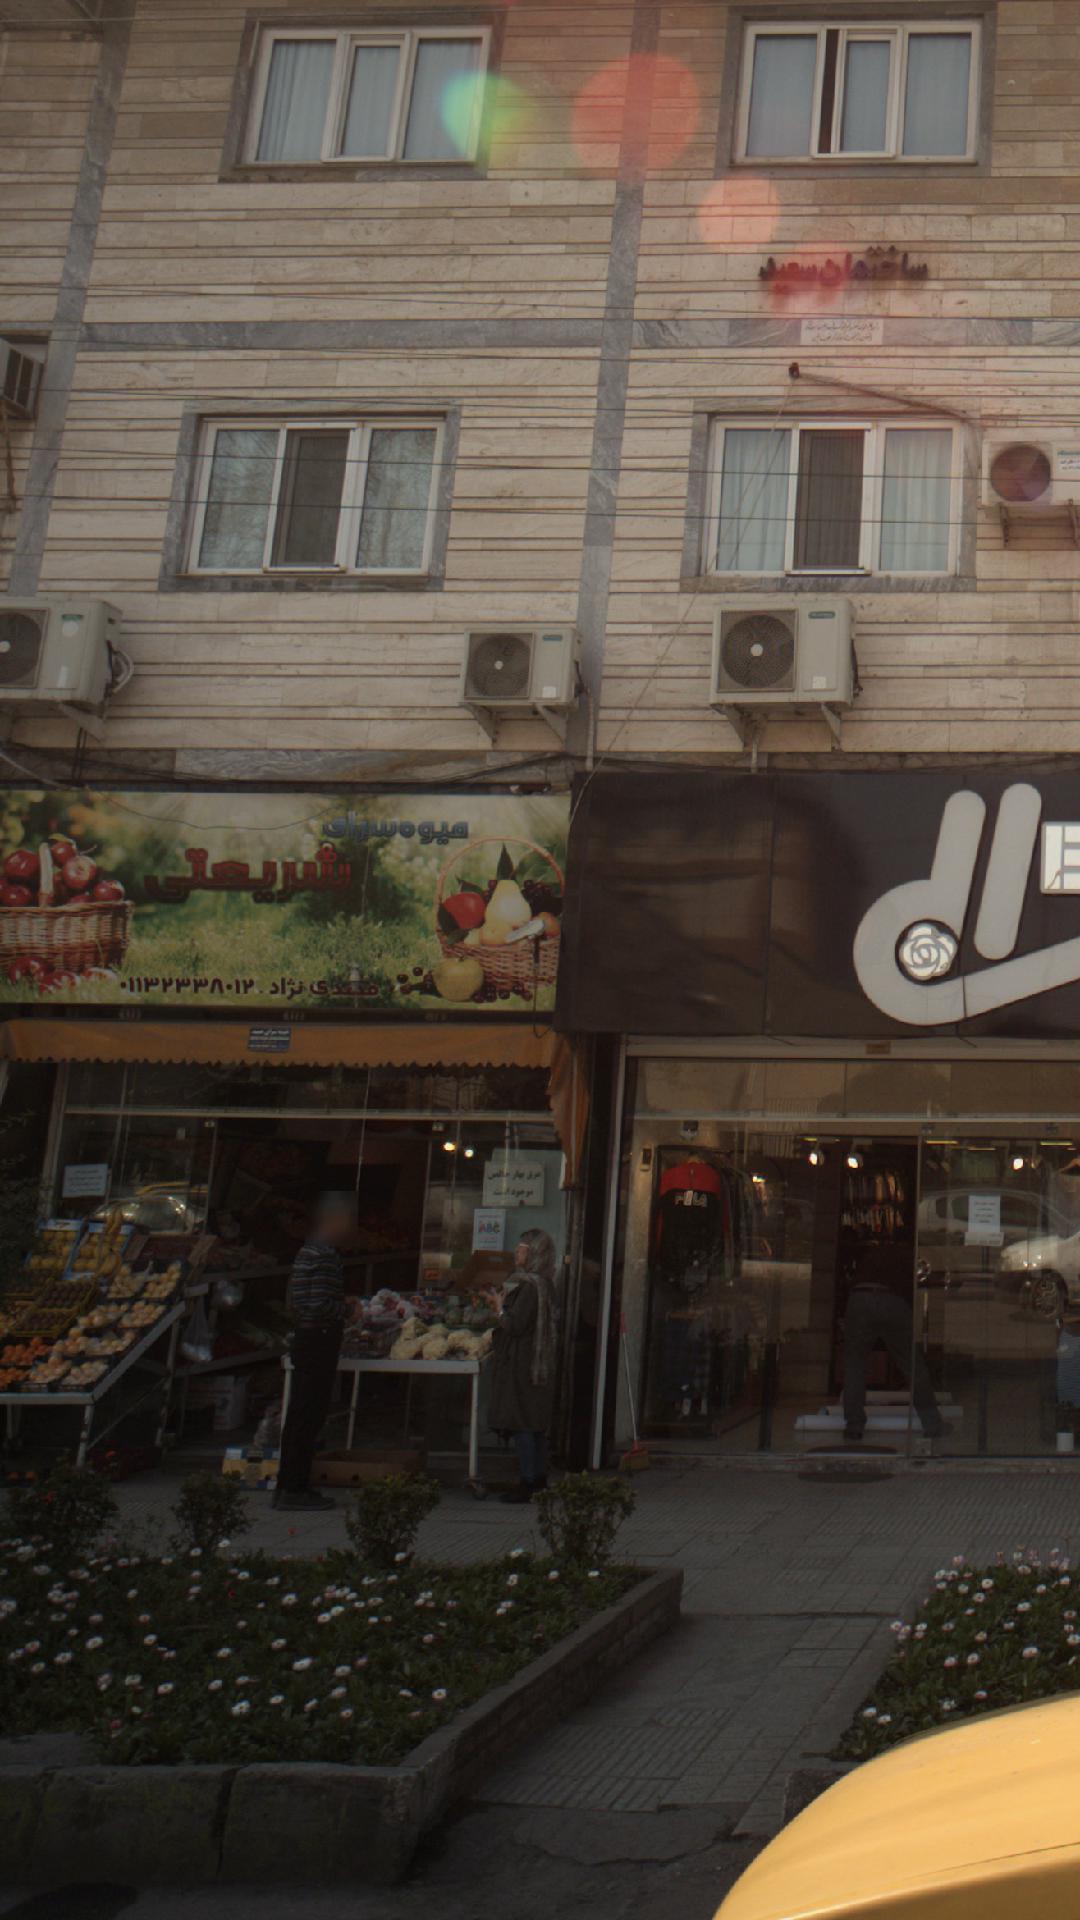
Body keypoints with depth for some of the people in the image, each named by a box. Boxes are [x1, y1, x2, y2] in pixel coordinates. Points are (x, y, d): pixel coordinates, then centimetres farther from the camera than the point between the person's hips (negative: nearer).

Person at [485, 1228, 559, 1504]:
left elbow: (516, 1325, -23)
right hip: (539, 1363, 10)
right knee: (537, 1425, 15)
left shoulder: (531, 1287, -20)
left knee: (522, 1425, -5)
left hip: (522, 1364, -10)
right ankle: (539, 1479, 21)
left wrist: (500, 1308, -7)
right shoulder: (543, 1284, 9)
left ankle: (528, 1483, -3)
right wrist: (506, 1301, 13)